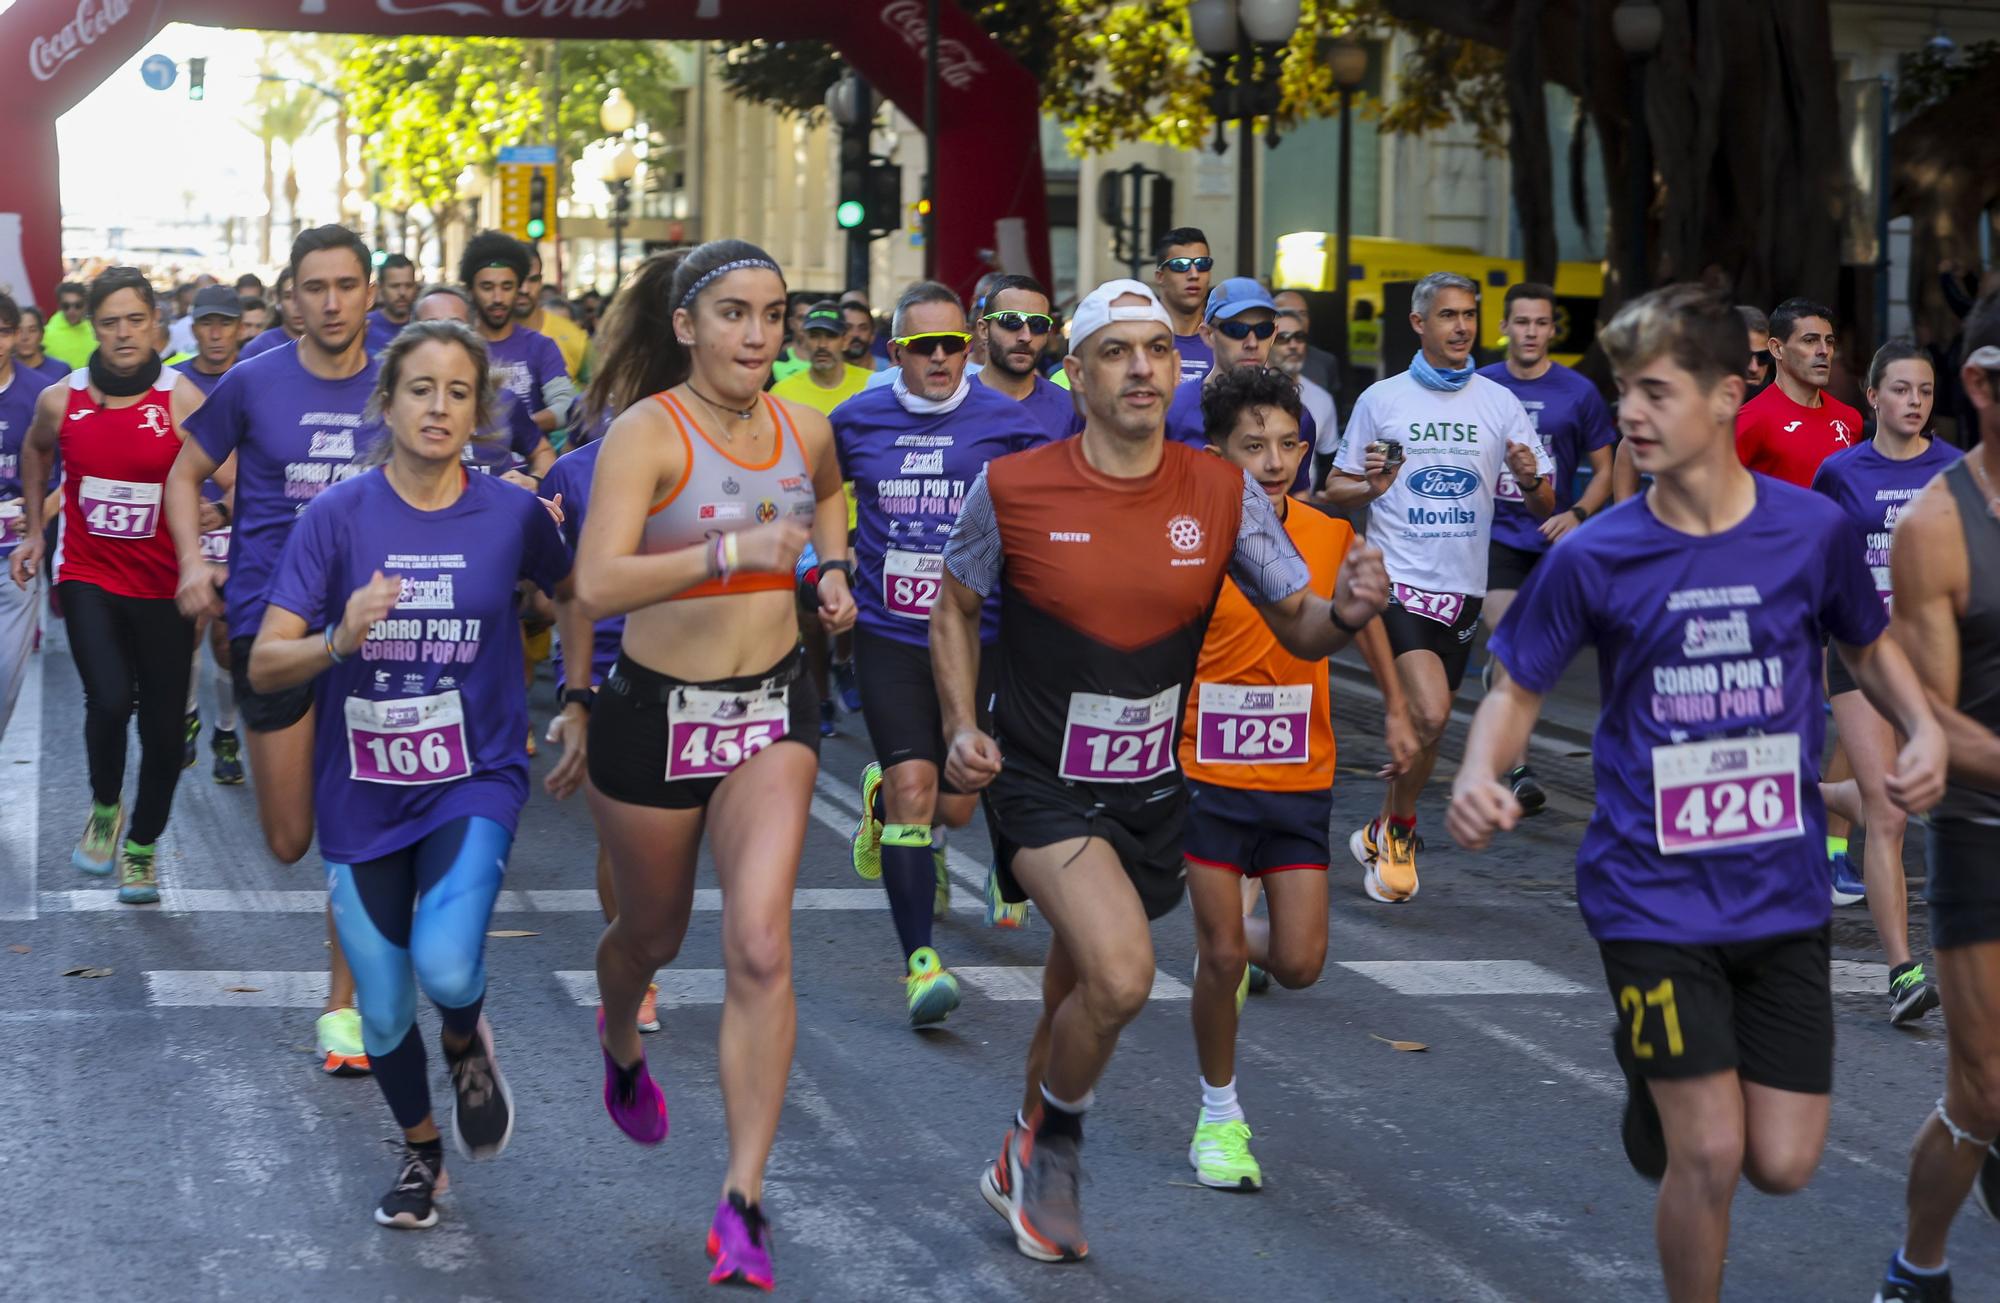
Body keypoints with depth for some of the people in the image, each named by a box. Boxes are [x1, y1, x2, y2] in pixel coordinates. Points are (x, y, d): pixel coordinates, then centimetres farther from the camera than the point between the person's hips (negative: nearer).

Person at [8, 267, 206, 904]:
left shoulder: (182, 402, -11)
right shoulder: (61, 400, -2)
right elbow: (35, 451, 21)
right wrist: (33, 531, 20)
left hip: (163, 585, -1)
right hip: (87, 575, 1)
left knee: (163, 726, 4)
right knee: (110, 700, -20)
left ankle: (141, 847, 27)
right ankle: (104, 809, 10)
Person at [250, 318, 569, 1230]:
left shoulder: (512, 514, -6)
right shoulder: (337, 516, -9)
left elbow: (572, 593, 16)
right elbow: (264, 667, -13)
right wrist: (339, 642, -31)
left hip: (474, 781, -1)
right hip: (362, 793, 1)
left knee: (446, 967, -24)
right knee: (383, 1009, 8)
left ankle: (467, 1045, 14)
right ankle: (420, 1149, 38)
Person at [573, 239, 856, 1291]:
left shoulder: (805, 432, 1)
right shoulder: (647, 434, -16)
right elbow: (597, 585, -29)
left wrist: (832, 569, 9)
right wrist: (729, 552, -39)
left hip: (771, 711, 3)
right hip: (655, 712, -2)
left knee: (760, 950, -13)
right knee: (653, 935, 19)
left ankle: (743, 1205, -9)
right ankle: (620, 1042, 57)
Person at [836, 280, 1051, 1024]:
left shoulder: (1004, 421, -3)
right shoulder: (857, 421, 2)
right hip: (888, 636, 0)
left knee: (955, 807, 8)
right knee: (912, 784, -14)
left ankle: (886, 799, 45)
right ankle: (920, 960, -9)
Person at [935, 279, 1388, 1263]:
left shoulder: (1224, 494, -6)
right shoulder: (1012, 489, -11)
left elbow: (1298, 627, -1)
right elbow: (955, 608, 5)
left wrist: (1347, 612, -24)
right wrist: (962, 726, -7)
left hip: (1152, 792, 4)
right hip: (1043, 783, -4)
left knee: (1080, 997, 18)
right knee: (1120, 977, -24)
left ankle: (1022, 1172, 43)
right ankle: (1052, 1138, 5)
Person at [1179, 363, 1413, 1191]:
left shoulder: (1329, 535, -4)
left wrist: (1395, 710, 20)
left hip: (1301, 777, 3)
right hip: (1210, 775, -3)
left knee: (1299, 965, 0)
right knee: (1220, 956, -1)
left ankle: (1242, 945, 36)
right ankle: (1220, 1114, 20)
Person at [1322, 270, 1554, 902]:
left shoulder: (1500, 404, 6)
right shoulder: (1381, 400, 1)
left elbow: (1543, 507, 7)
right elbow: (1335, 490, 6)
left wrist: (1530, 480, -16)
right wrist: (1371, 486, -16)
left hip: (1463, 588, 4)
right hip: (1399, 580, -4)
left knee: (1425, 722, 11)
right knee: (1430, 713, -20)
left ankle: (1380, 836, 32)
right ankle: (1398, 830, 2)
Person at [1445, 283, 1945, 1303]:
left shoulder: (1813, 529, -4)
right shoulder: (1593, 557, -8)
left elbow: (1869, 647, 14)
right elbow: (1517, 688, 2)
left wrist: (1923, 727, -6)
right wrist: (1477, 777, -19)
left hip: (1782, 896, 2)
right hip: (1654, 897, -2)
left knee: (1784, 1165, 2)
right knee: (1709, 1156, -10)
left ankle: (1666, 1068, 34)